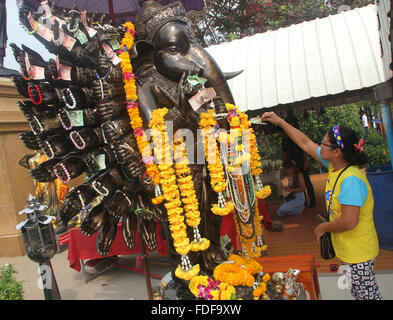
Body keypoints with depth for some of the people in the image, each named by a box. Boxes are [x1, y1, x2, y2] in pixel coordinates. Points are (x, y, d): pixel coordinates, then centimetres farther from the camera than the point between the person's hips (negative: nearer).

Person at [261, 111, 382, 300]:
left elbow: (349, 222, -30)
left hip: (358, 252, -8)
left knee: (367, 295, 9)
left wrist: (323, 228, -12)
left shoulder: (351, 179, -28)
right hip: (348, 249, 9)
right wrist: (279, 121, 9)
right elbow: (305, 143, 7)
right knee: (358, 293, 23)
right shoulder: (334, 164, -2)